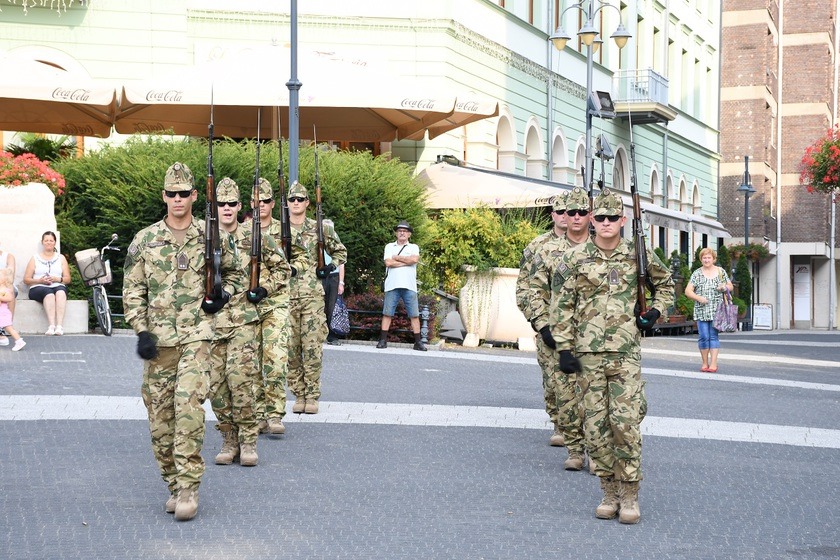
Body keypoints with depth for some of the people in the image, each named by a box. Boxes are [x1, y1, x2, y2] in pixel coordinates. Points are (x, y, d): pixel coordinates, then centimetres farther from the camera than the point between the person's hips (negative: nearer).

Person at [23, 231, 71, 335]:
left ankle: (60, 326, -50)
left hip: (58, 286, 1)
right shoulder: (35, 258, 17)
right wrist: (40, 280, -9)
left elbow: (67, 279, 14)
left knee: (60, 291, -37)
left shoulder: (61, 258, 22)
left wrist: (57, 279, -7)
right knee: (49, 294, -38)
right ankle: (52, 325, -52)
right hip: (38, 288, -1)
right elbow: (26, 280, 10)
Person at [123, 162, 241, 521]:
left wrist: (223, 295, 1)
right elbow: (132, 291, 5)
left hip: (197, 334, -2)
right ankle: (173, 484, 20)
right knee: (160, 414, 5)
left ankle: (189, 487, -12)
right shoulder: (144, 240, 5)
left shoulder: (214, 237, 4)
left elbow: (232, 272, 21)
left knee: (188, 403, -18)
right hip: (158, 339, 2)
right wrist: (141, 332, -6)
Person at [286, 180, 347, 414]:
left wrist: (331, 266, 3)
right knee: (290, 346, 2)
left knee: (313, 346, -4)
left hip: (313, 294, -1)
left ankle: (312, 396, 3)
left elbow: (340, 252, 20)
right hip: (285, 295, 1)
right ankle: (299, 395, 12)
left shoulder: (320, 228, 7)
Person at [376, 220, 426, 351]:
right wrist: (406, 261, -5)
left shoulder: (414, 247, 14)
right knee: (387, 313, -1)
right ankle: (383, 340, 2)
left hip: (409, 286, 0)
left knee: (414, 315, -1)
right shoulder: (389, 246, 13)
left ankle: (418, 342, 1)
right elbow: (388, 263, -4)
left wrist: (396, 258, -2)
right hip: (392, 285, 0)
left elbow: (414, 259, -8)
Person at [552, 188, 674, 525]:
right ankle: (610, 493, 16)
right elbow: (562, 306, 3)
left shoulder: (639, 256, 5)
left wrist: (655, 312, 7)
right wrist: (564, 349, -3)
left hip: (626, 353, -1)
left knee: (625, 422, -8)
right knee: (595, 425, 3)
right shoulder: (575, 259, 2)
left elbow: (665, 282, 23)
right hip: (587, 354, 1)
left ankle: (630, 496, 2)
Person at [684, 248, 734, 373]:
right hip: (701, 310, 0)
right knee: (703, 336, -1)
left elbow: (730, 286, 18)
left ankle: (713, 363, -6)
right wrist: (699, 298, -15)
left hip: (716, 310, 0)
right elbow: (688, 291, 1)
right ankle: (705, 363, 9)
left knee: (714, 336, -5)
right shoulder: (697, 273, 5)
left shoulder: (721, 271, 10)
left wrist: (725, 287, -5)